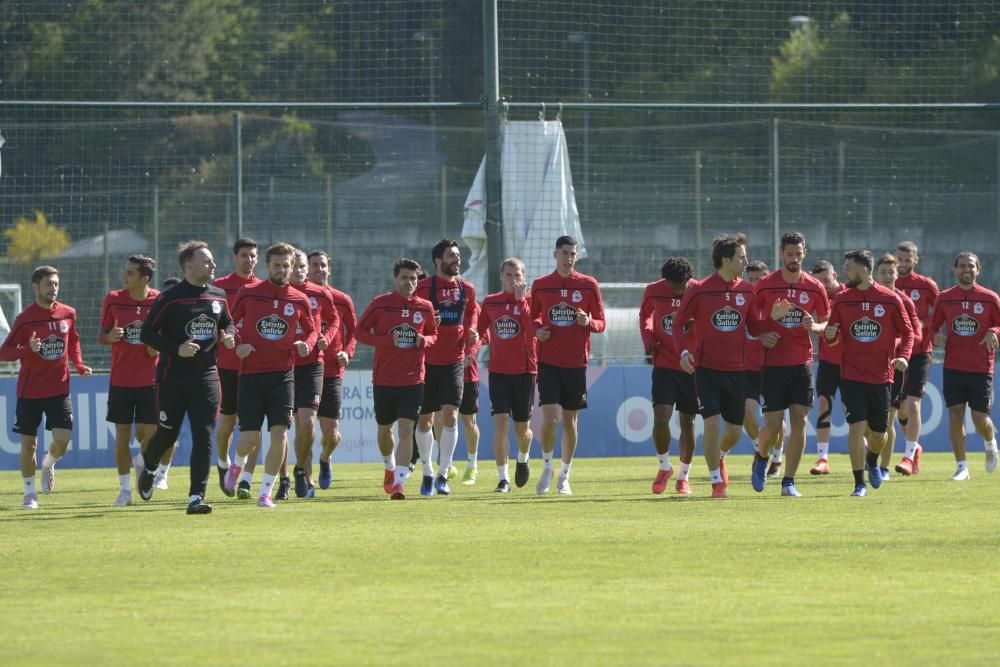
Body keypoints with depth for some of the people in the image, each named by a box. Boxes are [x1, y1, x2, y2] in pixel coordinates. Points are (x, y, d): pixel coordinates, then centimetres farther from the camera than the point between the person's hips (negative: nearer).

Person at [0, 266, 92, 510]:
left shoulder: (68, 314, 2)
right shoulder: (25, 318, -9)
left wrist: (79, 365, 4)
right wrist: (27, 350, -28)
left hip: (59, 389, 2)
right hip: (29, 391, -2)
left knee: (63, 439, -11)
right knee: (28, 443, 4)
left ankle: (48, 464, 23)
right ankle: (29, 492, 21)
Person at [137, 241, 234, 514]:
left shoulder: (218, 296, 7)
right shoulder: (169, 298, -9)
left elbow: (227, 323, 23)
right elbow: (147, 333, -9)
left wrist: (228, 336, -1)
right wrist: (176, 349, -20)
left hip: (206, 376, 3)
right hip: (173, 377, -3)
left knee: (204, 437, -8)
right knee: (167, 434, 8)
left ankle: (196, 497, -10)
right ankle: (148, 466, 42)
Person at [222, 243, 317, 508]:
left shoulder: (299, 300, 4)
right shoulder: (248, 294, 1)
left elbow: (312, 330, 17)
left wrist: (306, 344, -5)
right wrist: (238, 345, -7)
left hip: (282, 374, 1)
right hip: (251, 374, -1)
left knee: (280, 432, -11)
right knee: (249, 438, -2)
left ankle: (265, 493, 1)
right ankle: (238, 464, 35)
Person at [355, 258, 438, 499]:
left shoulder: (425, 307, 2)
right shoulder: (380, 304, -4)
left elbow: (433, 335, 15)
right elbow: (360, 332, -1)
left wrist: (424, 341, -9)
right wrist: (387, 341, -16)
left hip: (413, 379, 0)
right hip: (383, 378, 0)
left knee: (406, 430, -13)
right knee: (384, 429, 14)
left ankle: (398, 483, -16)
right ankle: (390, 467, 43)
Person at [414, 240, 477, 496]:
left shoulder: (466, 289, 5)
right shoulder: (423, 288, -7)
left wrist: (471, 331, 4)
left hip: (454, 362, 2)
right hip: (427, 362, -2)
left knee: (450, 416, -12)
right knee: (425, 421, 7)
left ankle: (442, 475, -9)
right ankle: (427, 474, 23)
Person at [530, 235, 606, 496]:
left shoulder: (588, 285, 2)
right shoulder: (540, 285, 4)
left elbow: (601, 323, 5)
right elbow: (533, 317, 14)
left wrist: (589, 322, -17)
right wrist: (537, 330, -8)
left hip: (577, 363, 1)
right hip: (549, 362, -1)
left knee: (569, 420, 6)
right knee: (550, 419, -12)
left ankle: (564, 476, 20)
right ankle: (547, 467, 11)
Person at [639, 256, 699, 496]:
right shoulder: (653, 291, -4)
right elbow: (644, 315, 17)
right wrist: (648, 339, -1)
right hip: (664, 366, 0)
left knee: (688, 422, 6)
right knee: (661, 417, -15)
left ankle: (683, 476, 20)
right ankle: (664, 467, 8)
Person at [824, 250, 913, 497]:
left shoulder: (890, 300, -3)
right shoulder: (841, 300, 2)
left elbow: (907, 332, 5)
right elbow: (835, 336, 7)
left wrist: (902, 356, -11)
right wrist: (830, 335, -17)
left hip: (881, 375, 0)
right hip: (852, 375, 0)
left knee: (879, 432, 10)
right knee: (856, 426, -14)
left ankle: (872, 462, 44)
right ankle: (859, 484, -7)